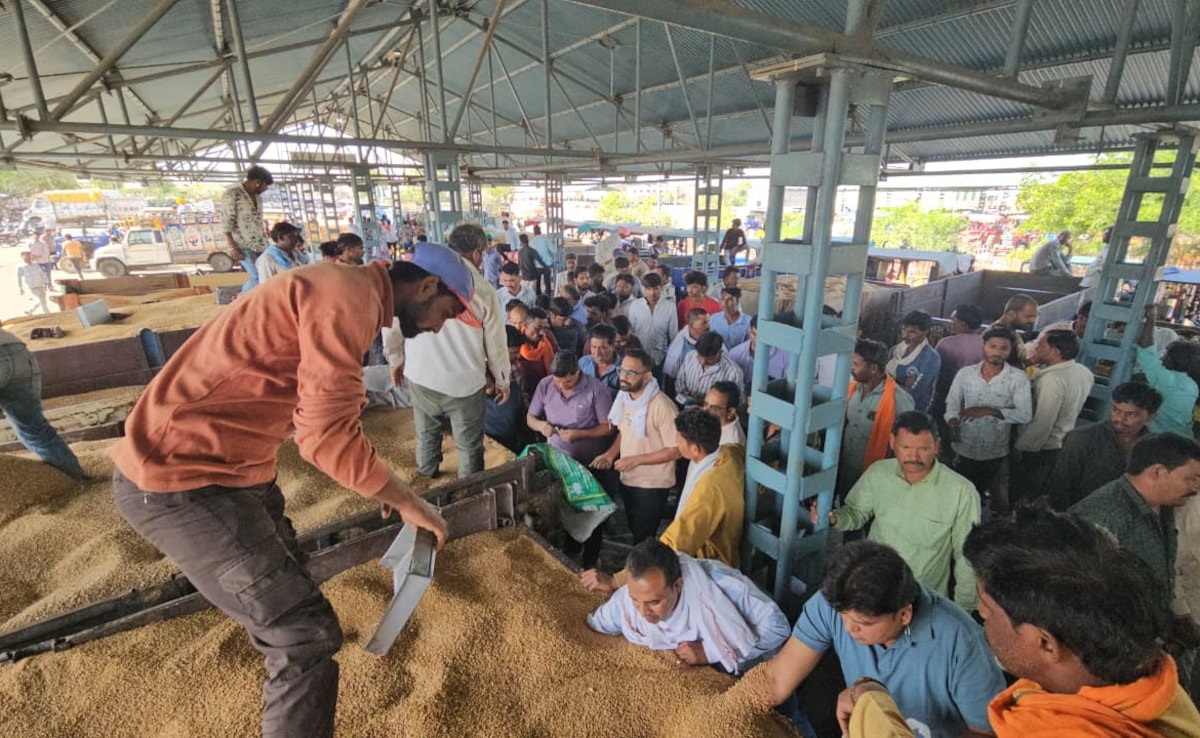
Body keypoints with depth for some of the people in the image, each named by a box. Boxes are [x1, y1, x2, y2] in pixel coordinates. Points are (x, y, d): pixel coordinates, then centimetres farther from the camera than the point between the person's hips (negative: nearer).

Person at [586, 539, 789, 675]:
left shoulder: (717, 583, -31)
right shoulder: (624, 601, -18)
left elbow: (777, 626, -23)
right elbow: (589, 630, -1)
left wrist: (710, 652, -25)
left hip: (742, 676, -1)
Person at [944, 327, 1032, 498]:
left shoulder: (1019, 378, -11)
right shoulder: (965, 373, -6)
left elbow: (1025, 415, -16)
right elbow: (952, 404, -2)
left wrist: (989, 411, -26)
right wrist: (953, 423, -21)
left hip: (994, 452, 0)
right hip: (964, 449, 1)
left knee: (977, 495, 22)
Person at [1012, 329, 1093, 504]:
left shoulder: (1052, 379, -28)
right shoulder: (1083, 372, 0)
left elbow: (1042, 424, -28)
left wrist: (1019, 447, -16)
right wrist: (1037, 366, 0)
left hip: (1039, 450, -9)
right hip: (1063, 444, 9)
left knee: (1019, 498, 8)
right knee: (1040, 495, 24)